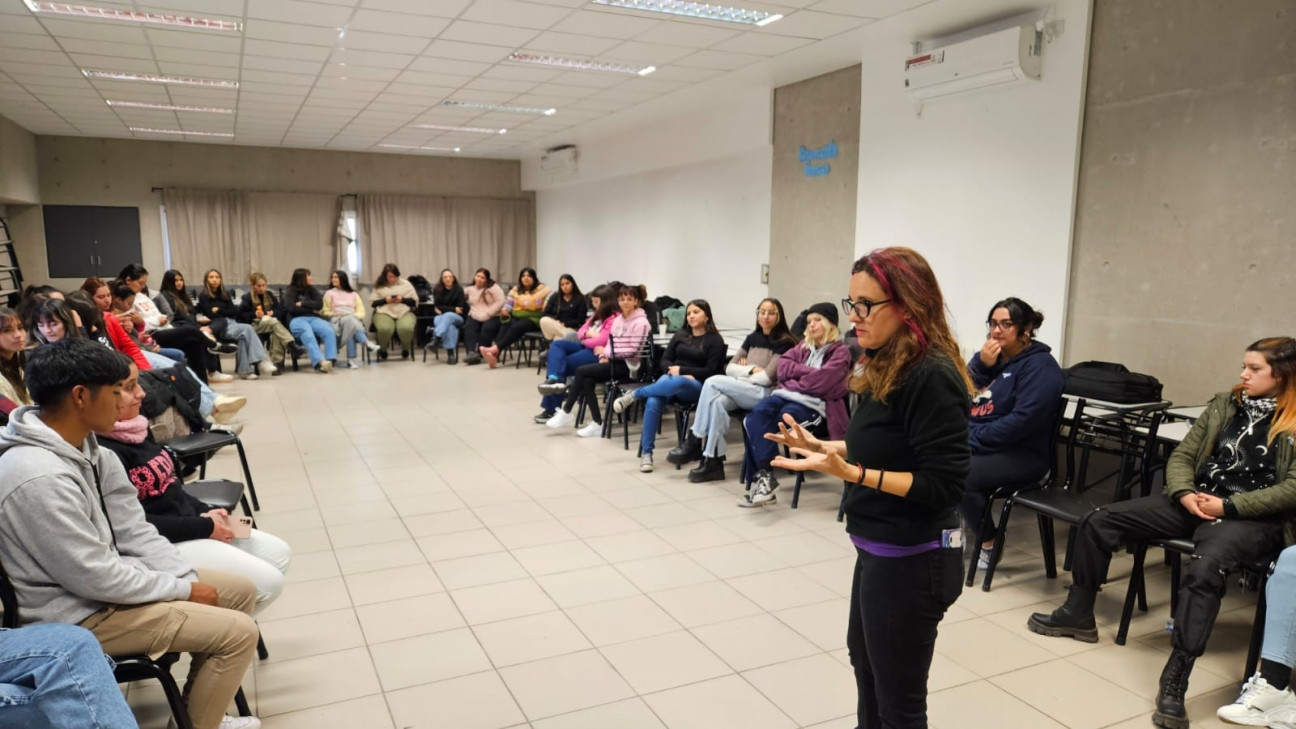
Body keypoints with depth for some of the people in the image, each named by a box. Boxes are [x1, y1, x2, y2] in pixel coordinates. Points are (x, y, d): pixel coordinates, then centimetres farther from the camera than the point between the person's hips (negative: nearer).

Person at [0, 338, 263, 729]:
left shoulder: (88, 450, 0)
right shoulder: (39, 478, -30)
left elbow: (135, 533, 3)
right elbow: (95, 579, -26)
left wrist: (189, 579, -8)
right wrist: (184, 590, -15)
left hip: (102, 581, 9)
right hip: (78, 614, -9)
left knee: (241, 590, 12)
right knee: (238, 632, -14)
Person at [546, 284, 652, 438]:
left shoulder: (641, 322, -9)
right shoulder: (617, 319, 15)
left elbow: (633, 350, -15)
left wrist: (609, 353, -13)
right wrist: (604, 356, -4)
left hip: (627, 365, -7)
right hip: (613, 361, 7)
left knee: (582, 371, -18)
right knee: (587, 381, -21)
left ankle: (566, 413, -8)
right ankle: (597, 423, -16)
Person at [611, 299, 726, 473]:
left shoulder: (715, 340, 6)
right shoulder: (680, 335, 19)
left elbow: (711, 371, -4)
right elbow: (664, 361, 13)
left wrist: (682, 371, -10)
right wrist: (673, 370, -10)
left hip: (695, 386, -3)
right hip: (670, 378, 3)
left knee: (678, 383, -43)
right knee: (653, 403, -32)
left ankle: (634, 394, -23)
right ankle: (646, 453, -26)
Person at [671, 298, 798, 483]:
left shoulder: (784, 342, -1)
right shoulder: (753, 338, 18)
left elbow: (767, 377, -10)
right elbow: (730, 368, 12)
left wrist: (741, 375, -2)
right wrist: (751, 369, -4)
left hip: (766, 394, -5)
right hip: (744, 393, 5)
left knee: (712, 382, -23)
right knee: (716, 401, -30)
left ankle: (694, 442, -17)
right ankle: (713, 461, -32)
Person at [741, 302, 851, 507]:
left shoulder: (840, 351, 6)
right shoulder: (804, 346, 26)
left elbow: (820, 382, -9)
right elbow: (782, 365, 12)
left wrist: (795, 374, 4)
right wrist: (807, 371, -1)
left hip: (812, 403, -6)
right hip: (786, 395, 6)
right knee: (759, 412, -30)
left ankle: (761, 475, -25)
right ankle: (764, 474, -34)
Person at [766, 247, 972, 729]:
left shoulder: (932, 376, -25)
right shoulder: (888, 365, 4)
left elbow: (942, 486, -26)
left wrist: (850, 472, -32)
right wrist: (820, 446, 5)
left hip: (912, 560, -10)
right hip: (879, 549, 10)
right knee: (864, 657, 30)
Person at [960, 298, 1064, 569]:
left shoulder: (1040, 366, -9)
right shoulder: (991, 356, 14)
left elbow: (1022, 420, -21)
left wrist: (973, 440, -21)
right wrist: (981, 364, -8)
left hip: (1019, 454, -7)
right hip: (970, 442, 7)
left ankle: (989, 545, -7)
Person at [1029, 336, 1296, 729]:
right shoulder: (1224, 405, 13)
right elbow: (1181, 456, 10)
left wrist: (1229, 506, -18)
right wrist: (1185, 495, -9)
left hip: (1253, 519, -6)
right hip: (1196, 503, 6)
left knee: (1204, 567, -38)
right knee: (1099, 521, -6)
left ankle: (1173, 683, -36)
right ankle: (1078, 614, 8)